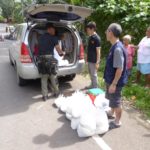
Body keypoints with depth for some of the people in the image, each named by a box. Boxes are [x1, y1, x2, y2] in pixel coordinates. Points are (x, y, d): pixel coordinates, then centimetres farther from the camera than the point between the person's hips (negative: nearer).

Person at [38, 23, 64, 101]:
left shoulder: (41, 37, 19)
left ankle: (45, 95, 10)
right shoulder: (53, 38, 0)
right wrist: (61, 53, 23)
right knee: (53, 76, 10)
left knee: (44, 78, 8)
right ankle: (56, 92, 23)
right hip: (49, 57, -4)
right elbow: (58, 49, 2)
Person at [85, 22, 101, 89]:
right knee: (91, 74, 19)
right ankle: (92, 85, 33)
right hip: (89, 60, 8)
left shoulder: (97, 38, -17)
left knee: (94, 74, 2)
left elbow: (98, 51, -18)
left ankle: (95, 87, 16)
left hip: (94, 61, -8)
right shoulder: (90, 37, 9)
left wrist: (97, 62, -19)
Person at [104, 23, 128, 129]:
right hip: (111, 80, 9)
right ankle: (111, 113, 47)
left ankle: (117, 121, 25)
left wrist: (114, 84, -22)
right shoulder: (114, 46, 4)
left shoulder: (118, 48, -27)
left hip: (116, 82, -9)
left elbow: (120, 69, -27)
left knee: (116, 101, 7)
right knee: (111, 99, 25)